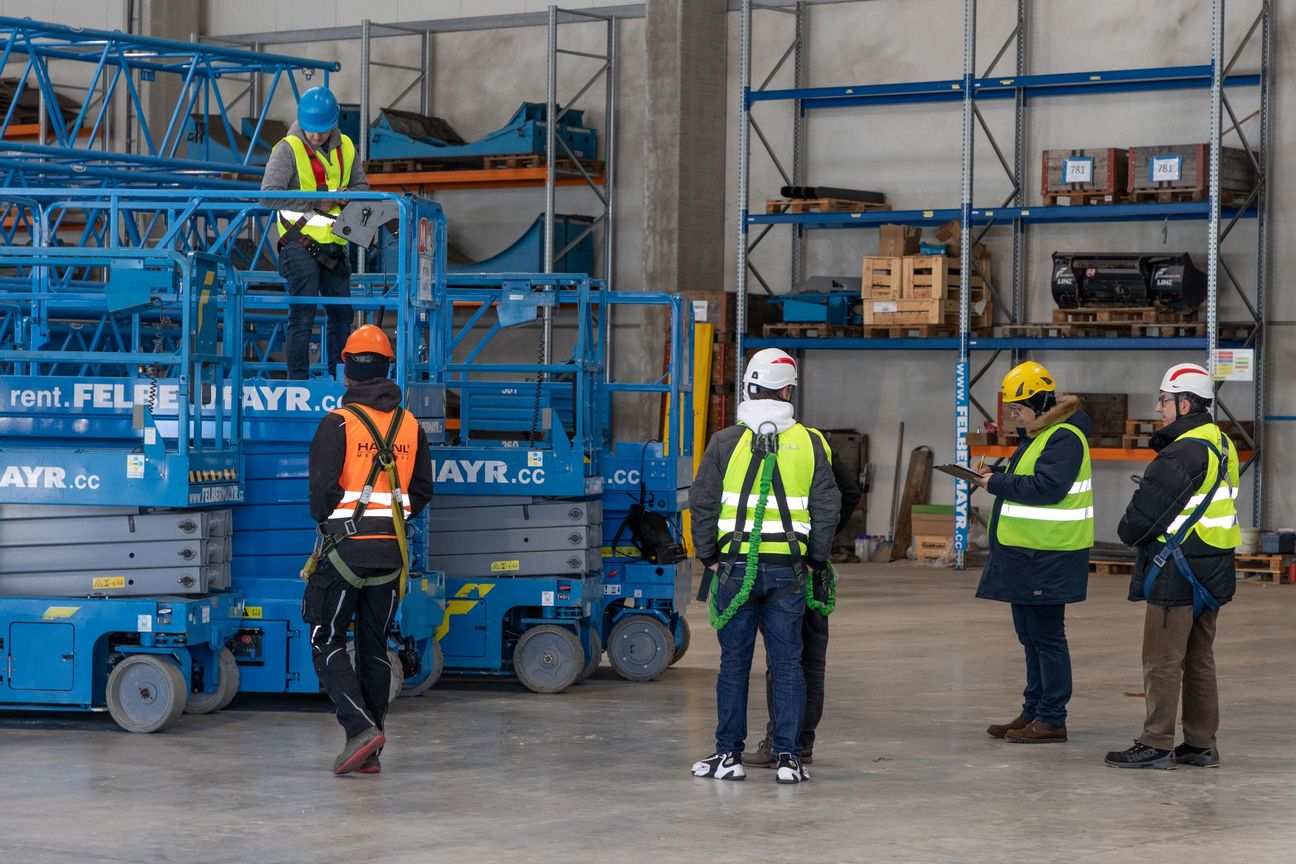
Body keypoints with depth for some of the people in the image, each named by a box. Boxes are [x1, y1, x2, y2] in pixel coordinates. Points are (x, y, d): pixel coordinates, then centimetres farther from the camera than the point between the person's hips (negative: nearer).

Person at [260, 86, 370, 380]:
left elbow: (361, 186, 13)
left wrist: (341, 196, -10)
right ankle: (298, 378, -2)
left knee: (341, 312, 12)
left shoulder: (345, 148, 8)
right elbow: (269, 195, -18)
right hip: (301, 243, -6)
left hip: (334, 244, 6)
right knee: (303, 314, -7)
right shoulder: (289, 149, -10)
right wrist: (314, 202, -19)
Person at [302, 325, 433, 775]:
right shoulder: (410, 426, 8)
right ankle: (370, 753, 11)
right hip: (392, 551, 5)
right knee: (374, 645, 11)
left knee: (327, 643, 3)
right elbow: (422, 491, 10)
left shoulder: (337, 424, -10)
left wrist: (325, 521, 5)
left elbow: (323, 488, -14)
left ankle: (360, 727, -16)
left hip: (346, 547, -5)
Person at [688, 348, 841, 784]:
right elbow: (826, 506, 3)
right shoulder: (810, 443, 1)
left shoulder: (726, 442, -3)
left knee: (734, 661, 6)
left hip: (736, 566, -1)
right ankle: (788, 756, 4)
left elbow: (703, 503, -1)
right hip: (789, 569, 1)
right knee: (787, 662, 5)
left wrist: (708, 555, 9)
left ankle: (729, 754, 9)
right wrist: (818, 559, 12)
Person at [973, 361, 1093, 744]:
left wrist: (997, 483, -19)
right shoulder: (1037, 434, 18)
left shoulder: (1064, 438, -15)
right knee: (1031, 636, 15)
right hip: (1025, 554, 11)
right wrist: (997, 480, 8)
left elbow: (1047, 487, -26)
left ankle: (1052, 719, 0)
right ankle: (1033, 712, 24)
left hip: (1048, 557, -11)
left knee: (1046, 636, -5)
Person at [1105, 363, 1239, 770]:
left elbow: (1144, 512, -18)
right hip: (1213, 573, 9)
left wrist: (1129, 533, 4)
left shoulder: (1182, 454, -19)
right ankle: (1201, 743, 18)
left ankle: (1156, 745, 1)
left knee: (1163, 661, -3)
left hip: (1176, 571, -9)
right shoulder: (1221, 445, 11)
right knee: (1199, 659, 14)